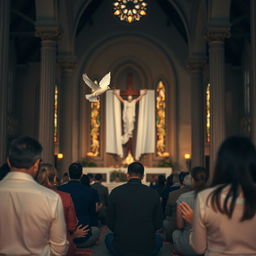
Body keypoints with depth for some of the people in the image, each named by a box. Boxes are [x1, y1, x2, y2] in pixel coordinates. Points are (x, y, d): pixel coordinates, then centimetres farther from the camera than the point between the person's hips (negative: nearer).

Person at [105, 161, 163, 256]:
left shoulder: (115, 192, -7)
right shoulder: (154, 194, -5)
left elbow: (110, 222, 1)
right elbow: (158, 224, 2)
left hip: (120, 248, 0)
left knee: (108, 237, 34)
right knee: (158, 238, 34)